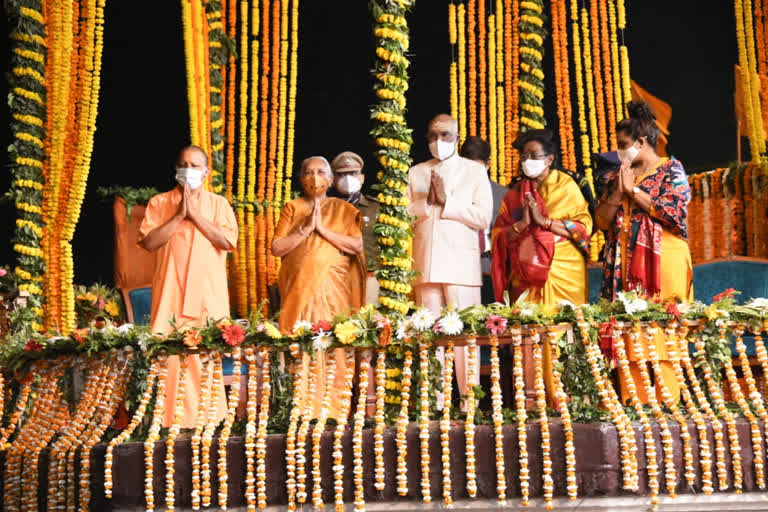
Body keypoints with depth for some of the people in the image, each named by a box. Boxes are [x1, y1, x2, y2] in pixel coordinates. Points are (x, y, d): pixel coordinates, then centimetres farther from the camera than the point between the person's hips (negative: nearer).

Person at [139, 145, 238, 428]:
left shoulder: (218, 204, 12)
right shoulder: (159, 203, 10)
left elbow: (228, 241, -4)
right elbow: (148, 241, -3)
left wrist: (195, 214, -6)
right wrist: (178, 216, -8)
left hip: (208, 295, 1)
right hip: (170, 295, 0)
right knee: (169, 354, -7)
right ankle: (169, 418, -2)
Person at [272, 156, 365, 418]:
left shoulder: (343, 209, 12)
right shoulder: (292, 208, 13)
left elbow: (357, 245, -2)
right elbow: (276, 248, 3)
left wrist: (323, 229, -7)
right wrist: (305, 229, -6)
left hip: (334, 288, 0)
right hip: (299, 286, 1)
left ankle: (333, 409, -4)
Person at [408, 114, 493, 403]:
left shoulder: (475, 171, 11)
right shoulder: (416, 173, 19)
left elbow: (483, 217, -1)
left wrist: (446, 201, -6)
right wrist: (429, 201, -6)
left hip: (462, 266, -2)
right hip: (425, 266, 2)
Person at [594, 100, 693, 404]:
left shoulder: (671, 171, 4)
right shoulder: (614, 178, 18)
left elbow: (675, 213, -10)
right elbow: (602, 221, 11)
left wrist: (634, 189, -6)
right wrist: (618, 191, -4)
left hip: (662, 262, -4)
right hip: (624, 264, 4)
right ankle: (632, 399, -1)